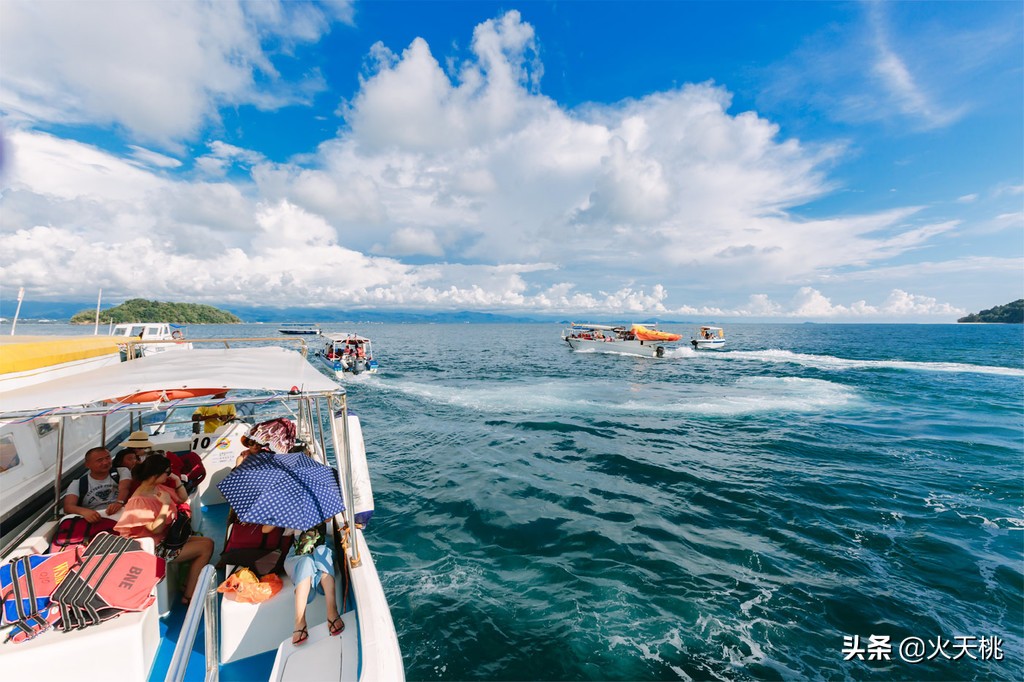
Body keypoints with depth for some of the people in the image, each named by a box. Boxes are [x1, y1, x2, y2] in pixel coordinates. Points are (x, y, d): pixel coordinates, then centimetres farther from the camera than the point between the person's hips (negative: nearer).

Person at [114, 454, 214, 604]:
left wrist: (177, 481, -1)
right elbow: (156, 529, -25)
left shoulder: (159, 488, 0)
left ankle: (190, 584, 0)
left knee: (208, 542, -3)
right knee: (205, 546, -14)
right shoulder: (139, 501, -23)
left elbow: (183, 499, 14)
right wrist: (165, 505, -28)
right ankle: (189, 596, -5)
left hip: (168, 536, 9)